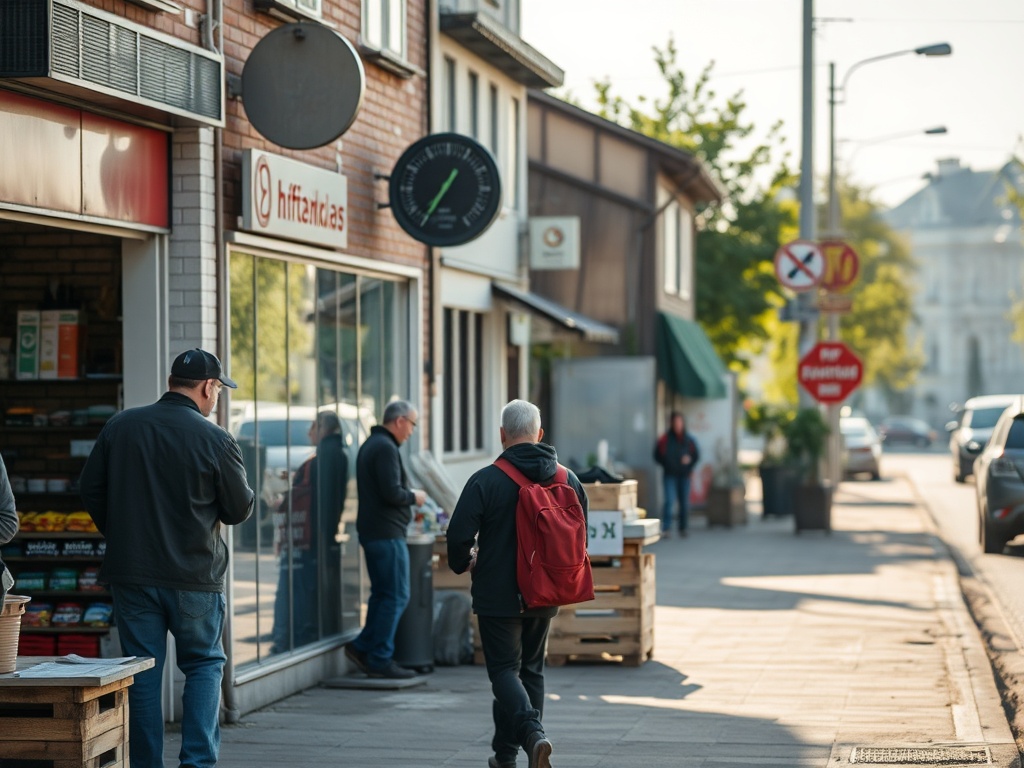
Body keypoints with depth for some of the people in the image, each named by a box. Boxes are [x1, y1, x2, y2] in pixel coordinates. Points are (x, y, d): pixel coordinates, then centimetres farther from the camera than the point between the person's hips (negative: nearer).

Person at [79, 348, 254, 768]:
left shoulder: (120, 426, 1)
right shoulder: (216, 440, -10)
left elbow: (90, 489, 7)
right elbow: (240, 509, -3)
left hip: (131, 573, 3)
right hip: (194, 576, -2)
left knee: (142, 670, 9)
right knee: (204, 665, 12)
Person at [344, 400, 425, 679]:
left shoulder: (370, 445, 17)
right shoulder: (385, 448, -16)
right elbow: (392, 493, -23)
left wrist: (408, 499, 15)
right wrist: (414, 497, -6)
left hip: (371, 530, 10)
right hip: (387, 533, -10)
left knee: (382, 593, 16)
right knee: (396, 596, -6)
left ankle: (363, 647, 15)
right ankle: (380, 659, -4)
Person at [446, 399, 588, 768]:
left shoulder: (485, 480, -15)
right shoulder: (567, 479, 1)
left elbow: (459, 535, -15)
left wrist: (463, 563, 6)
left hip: (498, 595, -5)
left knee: (504, 669, 1)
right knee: (531, 669, 16)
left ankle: (533, 735, -22)